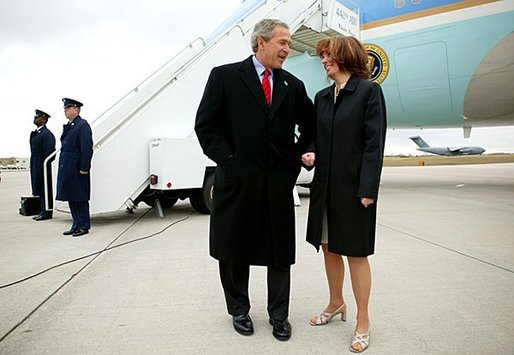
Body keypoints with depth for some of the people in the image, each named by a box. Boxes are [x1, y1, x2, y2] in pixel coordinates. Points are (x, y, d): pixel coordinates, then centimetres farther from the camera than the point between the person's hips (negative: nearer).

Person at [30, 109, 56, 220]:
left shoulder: (47, 134, -14)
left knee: (45, 189, -3)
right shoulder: (35, 133, 16)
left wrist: (46, 167, -20)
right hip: (35, 166, 10)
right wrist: (32, 165, 18)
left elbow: (49, 152, -18)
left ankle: (47, 212, 4)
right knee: (38, 189, 13)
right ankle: (43, 211, 20)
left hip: (43, 166, -10)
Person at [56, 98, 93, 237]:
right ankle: (77, 225, 22)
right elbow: (65, 147, 19)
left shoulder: (82, 125, -11)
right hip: (67, 169, 9)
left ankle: (84, 226, 9)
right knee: (71, 198, 13)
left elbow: (87, 148, -17)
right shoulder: (68, 126, 17)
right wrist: (63, 167, 14)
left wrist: (84, 168, -20)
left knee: (80, 198, -1)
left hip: (77, 170, -9)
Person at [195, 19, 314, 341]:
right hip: (237, 180, -2)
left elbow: (311, 125, 19)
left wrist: (298, 156, 7)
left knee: (281, 252, 9)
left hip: (280, 182, 3)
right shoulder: (225, 76, 0)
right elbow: (205, 125, -3)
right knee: (234, 250, 11)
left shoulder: (293, 85, 10)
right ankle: (239, 309, 33)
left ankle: (279, 315, 28)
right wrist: (227, 159, -9)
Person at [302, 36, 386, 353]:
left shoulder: (369, 90, -5)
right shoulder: (322, 97, 12)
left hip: (354, 186, -6)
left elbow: (374, 143, -11)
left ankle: (363, 322, 20)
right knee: (329, 247, 15)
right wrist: (311, 154, -6)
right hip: (325, 184, 6)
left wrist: (367, 189, -16)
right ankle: (336, 304, 36)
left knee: (356, 252, 3)